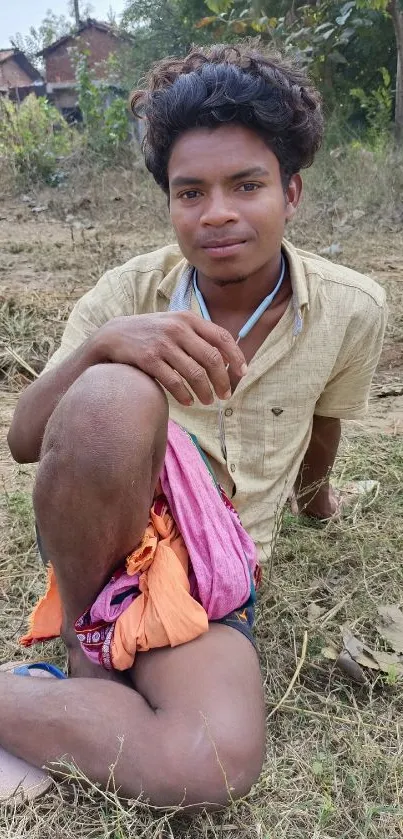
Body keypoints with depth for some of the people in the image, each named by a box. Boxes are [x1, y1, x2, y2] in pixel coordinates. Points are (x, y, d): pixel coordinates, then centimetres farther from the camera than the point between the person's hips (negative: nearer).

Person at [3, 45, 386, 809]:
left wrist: (314, 495, 31)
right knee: (115, 394, -35)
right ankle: (83, 637, -11)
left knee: (215, 766, -31)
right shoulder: (131, 291, -9)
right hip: (98, 535, 0)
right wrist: (102, 344, -32)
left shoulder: (351, 310, -8)